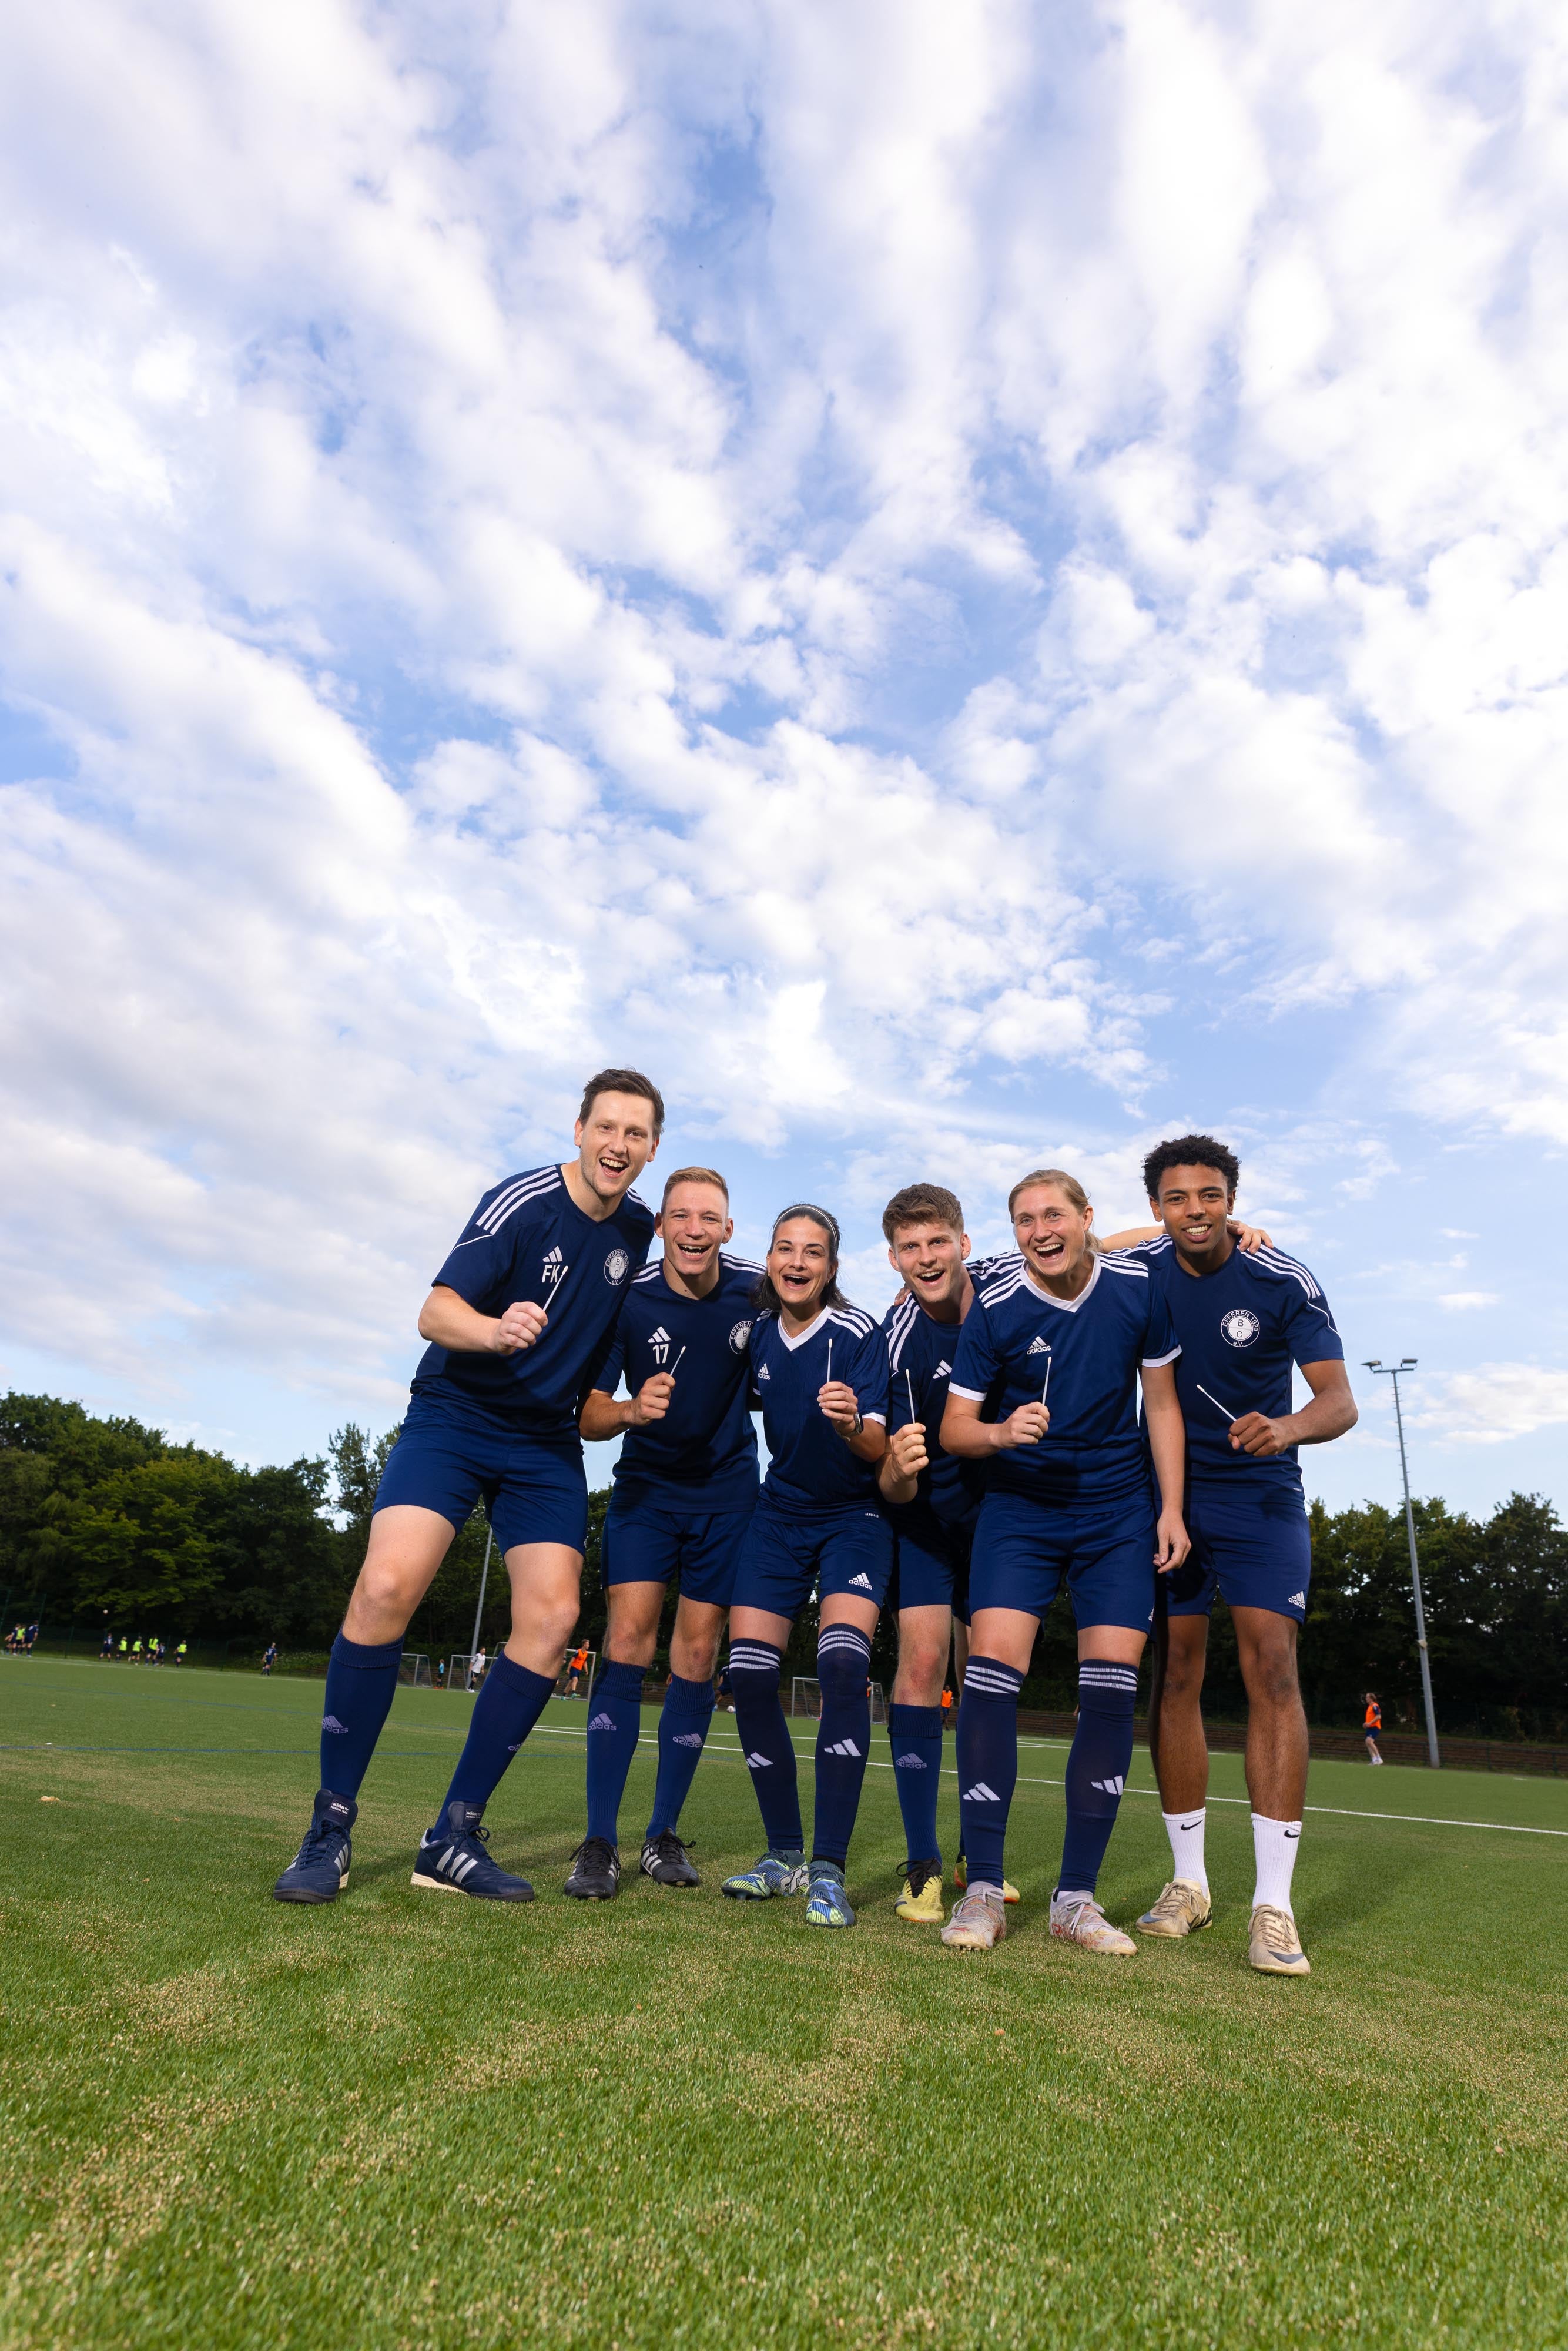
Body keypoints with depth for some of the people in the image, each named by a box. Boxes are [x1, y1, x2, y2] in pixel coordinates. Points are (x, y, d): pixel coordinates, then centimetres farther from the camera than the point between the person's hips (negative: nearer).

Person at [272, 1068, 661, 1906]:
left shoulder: (638, 1227, 3)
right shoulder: (520, 1201, -14)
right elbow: (435, 1311, -22)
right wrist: (495, 1328, -42)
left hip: (548, 1440, 5)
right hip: (454, 1417, -4)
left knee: (552, 1617, -9)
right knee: (387, 1585, -22)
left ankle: (453, 1839, 4)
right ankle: (329, 1828, -4)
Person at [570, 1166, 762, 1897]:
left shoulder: (755, 1289, -11)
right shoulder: (628, 1298, -15)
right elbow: (587, 1413, -14)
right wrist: (631, 1410, -34)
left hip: (726, 1492, 1)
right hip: (646, 1485, -1)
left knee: (698, 1653, 3)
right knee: (627, 1637, -12)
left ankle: (664, 1835, 17)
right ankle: (599, 1842, -3)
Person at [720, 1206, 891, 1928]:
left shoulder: (859, 1334, -18)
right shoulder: (756, 1331, -4)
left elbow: (879, 1448, -25)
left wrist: (853, 1426, -45)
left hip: (854, 1516, -4)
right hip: (780, 1511, 4)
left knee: (843, 1664, -22)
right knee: (749, 1672, -4)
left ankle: (829, 1869, -11)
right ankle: (785, 1854, 14)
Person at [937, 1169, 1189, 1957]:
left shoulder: (1137, 1288, -6)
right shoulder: (994, 1308, -11)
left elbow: (1162, 1401, 5)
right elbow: (954, 1425, -7)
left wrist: (1171, 1507, 0)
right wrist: (1001, 1432, -28)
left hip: (1120, 1514, 2)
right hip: (1019, 1509, -1)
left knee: (1111, 1688, -3)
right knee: (992, 1665, -14)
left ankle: (1076, 1898, 11)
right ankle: (983, 1891, -1)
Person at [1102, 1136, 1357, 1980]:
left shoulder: (1284, 1281, -14)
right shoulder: (1139, 1269, -6)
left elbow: (1340, 1399, -20)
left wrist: (1288, 1427, -40)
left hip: (1261, 1492, -2)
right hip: (1168, 1491, 2)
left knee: (1271, 1670, -12)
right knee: (1174, 1676, 3)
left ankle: (1273, 1905, -3)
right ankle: (1188, 1882, 18)